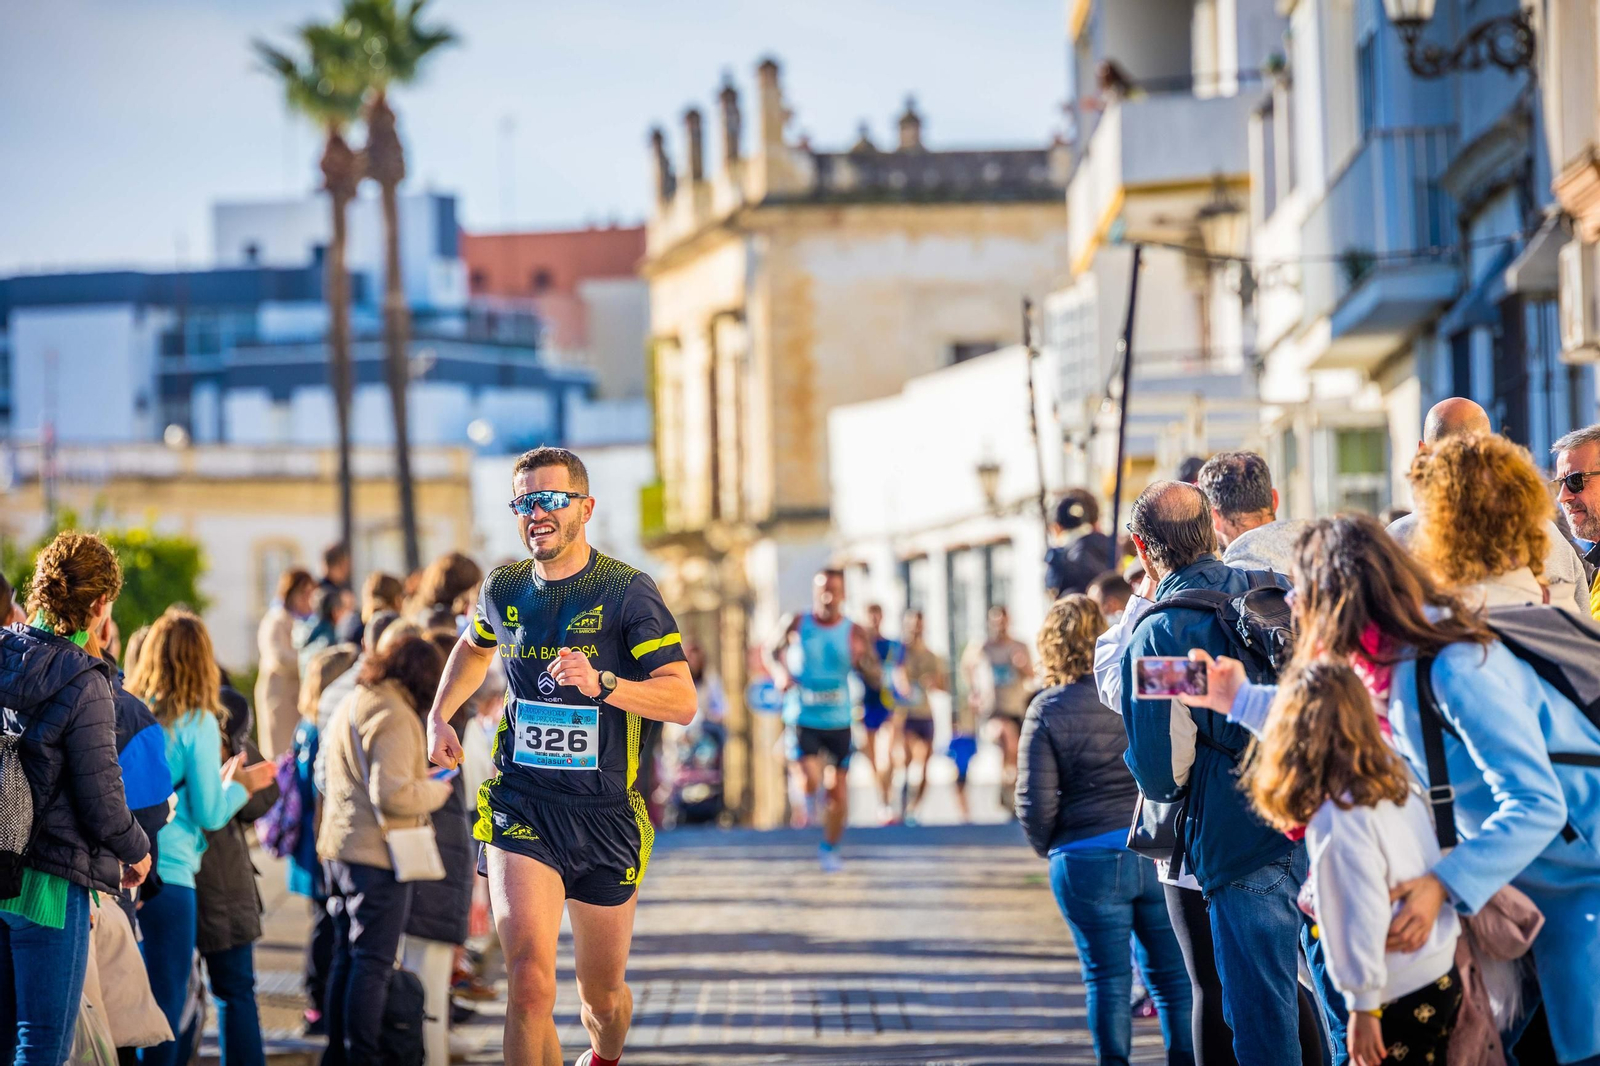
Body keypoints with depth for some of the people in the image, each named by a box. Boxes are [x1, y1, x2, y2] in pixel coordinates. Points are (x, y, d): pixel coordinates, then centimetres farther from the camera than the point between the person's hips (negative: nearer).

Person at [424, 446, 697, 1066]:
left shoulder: (627, 593, -7)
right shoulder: (504, 590, 5)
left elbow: (683, 701, -13)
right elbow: (475, 648, 30)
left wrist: (601, 683, -27)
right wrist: (440, 714, 17)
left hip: (605, 815, -1)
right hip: (520, 808, 1)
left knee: (603, 995, 14)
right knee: (530, 978, -23)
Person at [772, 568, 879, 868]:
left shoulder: (854, 632, -2)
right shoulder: (796, 625, -3)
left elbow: (876, 680, -2)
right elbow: (776, 655, 13)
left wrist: (861, 661, -24)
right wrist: (780, 675, -9)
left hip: (838, 722, 2)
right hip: (801, 719, -2)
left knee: (838, 792, 5)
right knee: (810, 780, -20)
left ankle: (829, 849, 28)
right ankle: (806, 800, 18)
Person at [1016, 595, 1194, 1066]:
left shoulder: (1047, 709, -6)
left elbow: (1035, 801, -8)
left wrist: (1049, 847, 9)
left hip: (1087, 857, -2)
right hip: (1158, 850, 3)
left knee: (1108, 977, 5)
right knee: (1172, 971, 11)